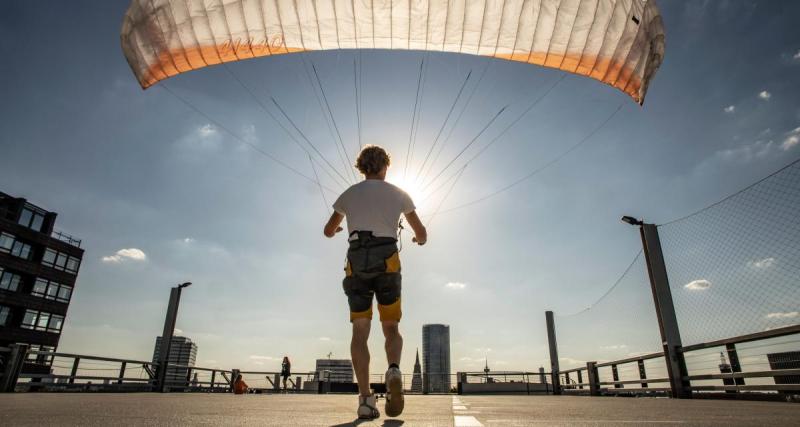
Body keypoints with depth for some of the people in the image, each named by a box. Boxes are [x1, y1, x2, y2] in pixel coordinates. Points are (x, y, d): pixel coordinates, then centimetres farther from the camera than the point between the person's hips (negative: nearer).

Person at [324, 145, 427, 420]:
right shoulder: (398, 194, 12)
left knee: (360, 331, 0)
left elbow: (329, 231, 28)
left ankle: (365, 398, -12)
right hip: (387, 261, -1)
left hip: (357, 262, 1)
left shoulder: (349, 194, 15)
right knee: (391, 328, 7)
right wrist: (419, 240, 41)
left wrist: (338, 229, 52)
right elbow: (422, 233, 17)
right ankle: (394, 371, -23)